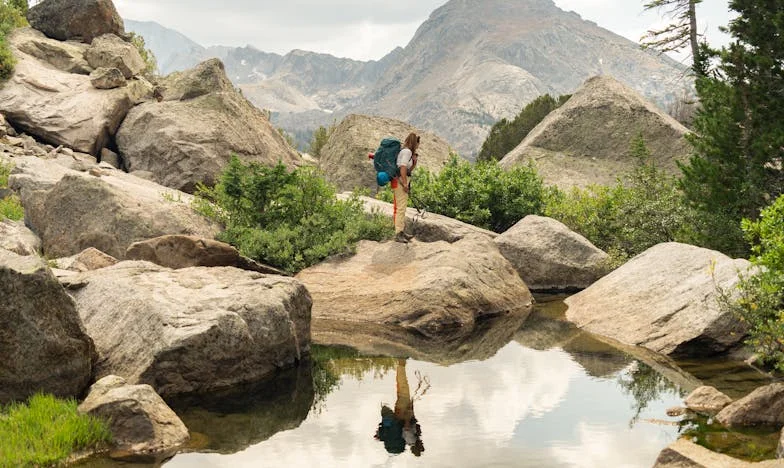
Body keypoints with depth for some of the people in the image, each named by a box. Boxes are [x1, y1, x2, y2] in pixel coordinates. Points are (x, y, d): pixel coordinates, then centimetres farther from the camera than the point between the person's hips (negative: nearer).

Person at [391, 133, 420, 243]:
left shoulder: (407, 151, 16)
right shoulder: (407, 151, -12)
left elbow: (410, 169, 24)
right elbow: (403, 168, -22)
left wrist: (414, 158, 9)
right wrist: (405, 184, -21)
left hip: (402, 181, 10)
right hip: (400, 181, -10)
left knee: (401, 207, 15)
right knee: (401, 207, -10)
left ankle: (402, 232, 22)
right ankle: (398, 234, -10)